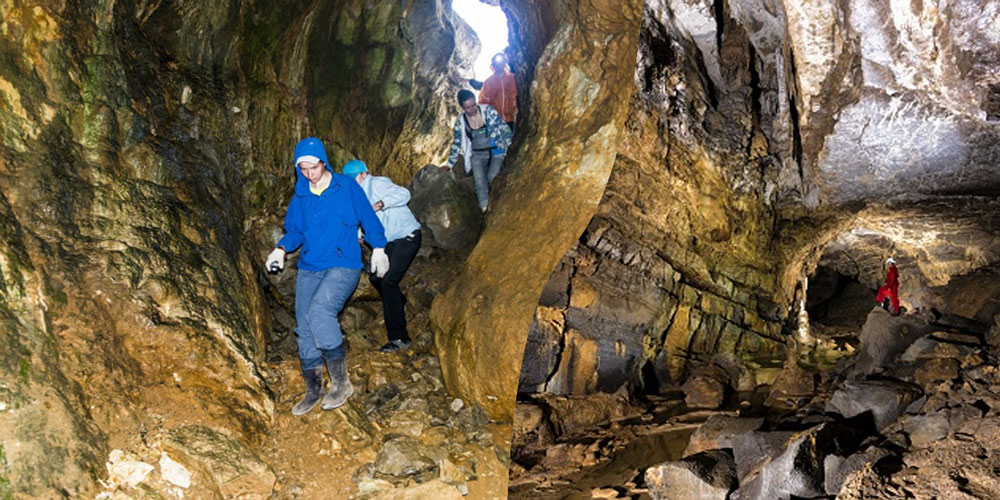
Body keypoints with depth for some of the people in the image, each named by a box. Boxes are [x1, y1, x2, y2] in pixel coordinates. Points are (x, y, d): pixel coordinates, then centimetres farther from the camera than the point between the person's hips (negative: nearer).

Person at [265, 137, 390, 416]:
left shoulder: (347, 188, -1)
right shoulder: (300, 197, 10)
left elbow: (369, 220, 5)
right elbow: (294, 230, 18)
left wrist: (378, 248, -3)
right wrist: (281, 249, 0)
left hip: (343, 266, -5)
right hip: (308, 269, 5)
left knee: (319, 312, -28)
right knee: (305, 330, 2)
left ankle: (341, 382, -14)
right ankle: (313, 391, 19)